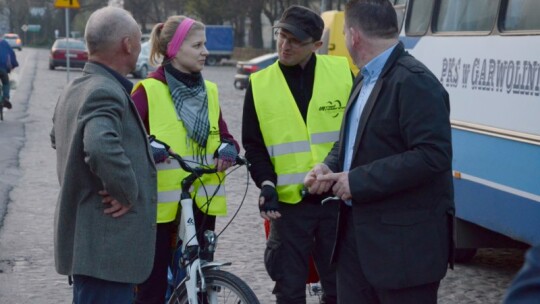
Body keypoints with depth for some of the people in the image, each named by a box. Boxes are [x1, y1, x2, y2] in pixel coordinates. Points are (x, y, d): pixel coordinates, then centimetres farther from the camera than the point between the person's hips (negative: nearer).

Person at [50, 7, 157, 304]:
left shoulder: (74, 89, 14)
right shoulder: (106, 93, -20)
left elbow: (57, 138, 31)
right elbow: (102, 148, -38)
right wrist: (127, 193, -22)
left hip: (83, 238, 11)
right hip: (108, 245, -11)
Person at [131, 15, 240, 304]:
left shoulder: (208, 91, 10)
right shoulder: (149, 91, -8)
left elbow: (224, 135, 15)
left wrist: (228, 149, -7)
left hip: (201, 203, 5)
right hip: (159, 205, -5)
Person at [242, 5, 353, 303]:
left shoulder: (341, 71, -1)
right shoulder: (260, 84, 2)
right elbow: (254, 145, 6)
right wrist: (266, 184, -9)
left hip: (339, 198, 0)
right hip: (288, 203, 0)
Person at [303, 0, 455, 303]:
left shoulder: (414, 82, -17)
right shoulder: (366, 79, 14)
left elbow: (433, 155, -25)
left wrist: (359, 180, -22)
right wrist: (330, 166, 2)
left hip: (403, 241, -9)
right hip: (358, 232, 9)